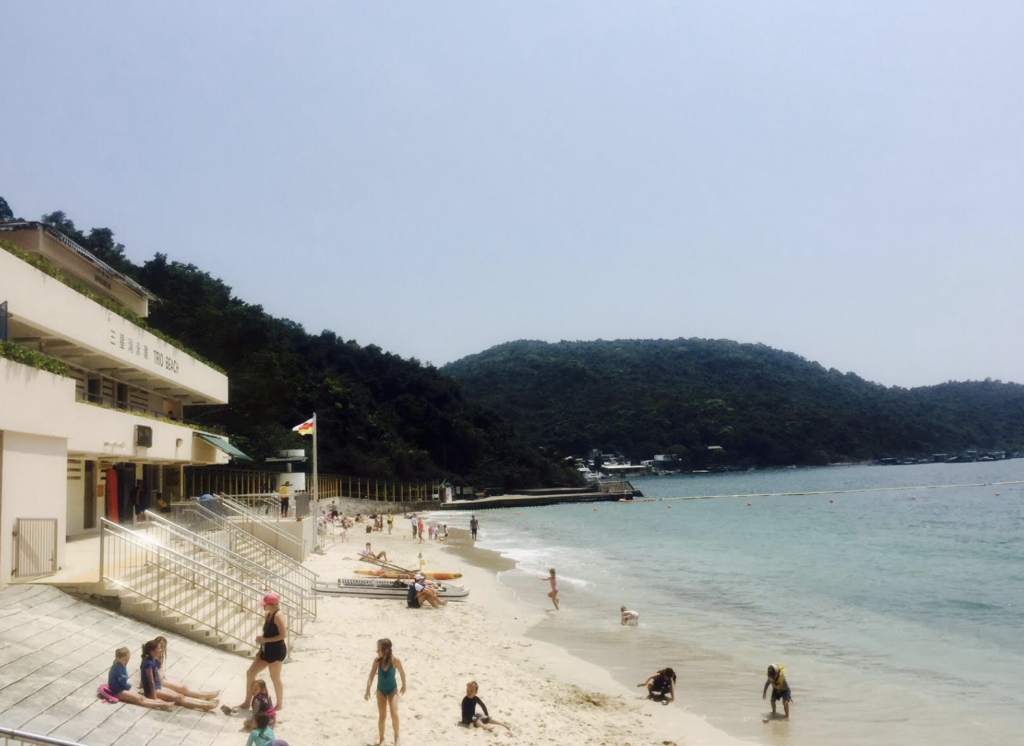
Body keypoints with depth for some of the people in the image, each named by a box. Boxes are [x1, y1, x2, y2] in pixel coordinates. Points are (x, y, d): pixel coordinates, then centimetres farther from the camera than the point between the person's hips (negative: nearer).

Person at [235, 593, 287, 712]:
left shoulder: (278, 615, -17)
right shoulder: (268, 615, 12)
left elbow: (283, 635, -23)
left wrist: (265, 640, -20)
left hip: (277, 650, -10)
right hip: (267, 650, 10)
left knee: (275, 678, 1)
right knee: (250, 673, 10)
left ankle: (280, 705, 17)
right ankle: (247, 702, 21)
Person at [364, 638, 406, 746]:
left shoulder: (395, 661, -24)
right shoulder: (377, 660, -18)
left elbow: (402, 673, -7)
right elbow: (371, 676, -16)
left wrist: (404, 686, 6)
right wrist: (368, 690, -25)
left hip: (392, 689, -2)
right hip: (381, 690, 2)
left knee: (394, 714, -11)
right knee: (382, 716, 5)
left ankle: (396, 737, 10)